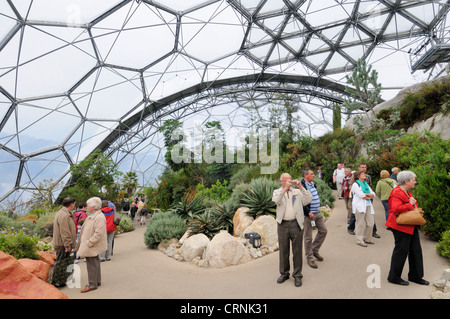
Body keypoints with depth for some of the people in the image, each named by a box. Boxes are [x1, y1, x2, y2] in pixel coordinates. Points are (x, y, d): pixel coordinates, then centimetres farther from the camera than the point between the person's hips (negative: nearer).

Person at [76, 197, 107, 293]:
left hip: (93, 246, -10)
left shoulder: (100, 217, -22)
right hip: (90, 245, 10)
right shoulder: (91, 216, 11)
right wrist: (82, 243, 14)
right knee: (95, 264, 19)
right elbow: (86, 230, 19)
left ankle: (92, 284, 11)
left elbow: (98, 234, -27)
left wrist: (88, 244, -23)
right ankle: (97, 281, 31)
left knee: (92, 265, -1)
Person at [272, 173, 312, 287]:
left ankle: (297, 275, 19)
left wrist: (301, 187, -11)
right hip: (283, 225, 0)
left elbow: (309, 200, -4)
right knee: (283, 251, 9)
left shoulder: (297, 192, 11)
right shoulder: (277, 192, 8)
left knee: (297, 251, 5)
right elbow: (276, 200, -14)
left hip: (296, 224, 0)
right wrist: (285, 188, -19)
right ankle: (284, 273, 26)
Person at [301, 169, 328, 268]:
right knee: (308, 237, 1)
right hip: (308, 215, -9)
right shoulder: (301, 185, -17)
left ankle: (314, 250, 31)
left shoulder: (312, 184, 12)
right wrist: (308, 212, -22)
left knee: (323, 231, 14)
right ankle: (309, 258, 15)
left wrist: (318, 207, 17)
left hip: (318, 213, 9)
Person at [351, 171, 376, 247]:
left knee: (370, 223, 4)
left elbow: (373, 194, 12)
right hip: (359, 206, -7)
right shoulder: (355, 184, -1)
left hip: (368, 205, 7)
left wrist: (366, 194, -7)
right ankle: (359, 240, -1)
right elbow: (361, 196, -13)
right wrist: (369, 196, 4)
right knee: (361, 224, -7)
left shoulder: (366, 184, 22)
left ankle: (367, 239, 18)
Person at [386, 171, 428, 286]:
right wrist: (410, 204, -20)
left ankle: (415, 276, 29)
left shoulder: (407, 192, 15)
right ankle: (394, 277, 12)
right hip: (401, 227, -10)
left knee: (416, 250, 14)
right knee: (401, 251, -2)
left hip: (411, 227, 10)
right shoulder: (397, 193, -18)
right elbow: (396, 209, -30)